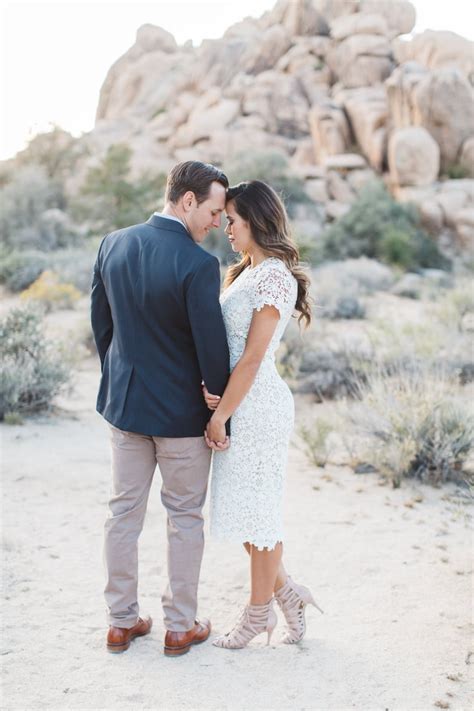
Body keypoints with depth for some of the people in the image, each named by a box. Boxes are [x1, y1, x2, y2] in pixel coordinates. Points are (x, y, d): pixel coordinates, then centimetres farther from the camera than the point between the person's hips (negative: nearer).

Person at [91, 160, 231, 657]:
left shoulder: (113, 245, -2)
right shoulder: (197, 265, -22)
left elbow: (100, 322, 7)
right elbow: (212, 346, -18)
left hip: (123, 401, 6)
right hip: (181, 410, -5)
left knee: (123, 512, 15)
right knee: (185, 518, 11)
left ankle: (121, 621, 26)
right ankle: (180, 626, 22)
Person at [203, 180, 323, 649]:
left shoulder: (274, 277, -15)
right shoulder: (244, 273, 13)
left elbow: (253, 357, -18)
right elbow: (224, 340, 10)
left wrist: (221, 414, -15)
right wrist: (210, 388, -8)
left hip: (257, 405, -9)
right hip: (237, 403, 9)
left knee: (255, 506, 4)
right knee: (242, 505, 15)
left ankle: (259, 611, 20)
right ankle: (285, 592, 30)